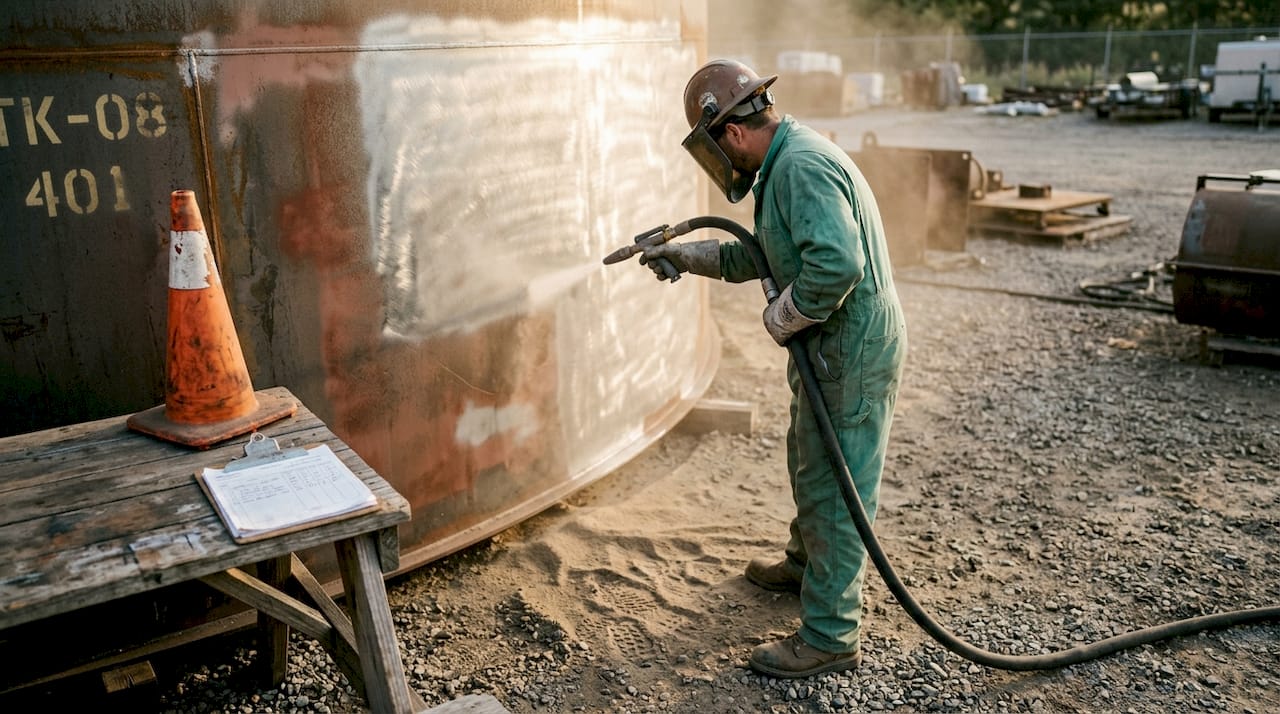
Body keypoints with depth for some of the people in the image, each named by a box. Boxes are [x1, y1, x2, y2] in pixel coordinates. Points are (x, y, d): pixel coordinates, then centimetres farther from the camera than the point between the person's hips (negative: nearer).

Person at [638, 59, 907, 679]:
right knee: (809, 461, 27)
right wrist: (685, 255, 20)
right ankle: (805, 564, 49)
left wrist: (782, 318, -21)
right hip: (835, 347, 11)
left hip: (851, 353, -11)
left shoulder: (802, 166, -22)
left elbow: (836, 264, -35)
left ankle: (830, 637, 11)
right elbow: (763, 256, 23)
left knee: (834, 490, -2)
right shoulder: (787, 162, 13)